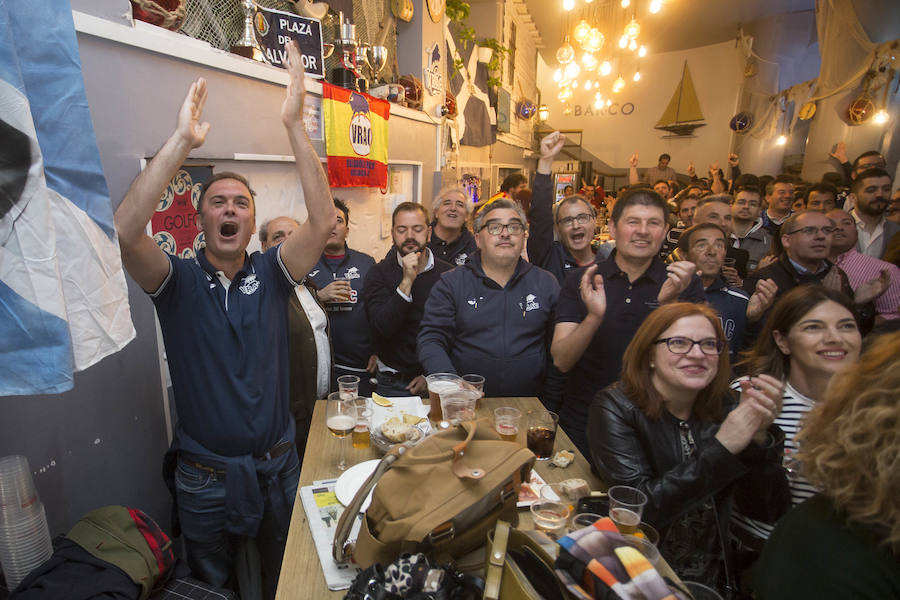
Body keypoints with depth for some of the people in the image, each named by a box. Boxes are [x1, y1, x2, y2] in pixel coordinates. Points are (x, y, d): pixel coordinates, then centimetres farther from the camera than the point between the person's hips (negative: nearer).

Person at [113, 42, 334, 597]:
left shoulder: (271, 272, -7)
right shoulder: (179, 279, -9)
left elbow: (323, 222, -22)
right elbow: (125, 232, -29)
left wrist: (295, 125, -28)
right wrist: (182, 141, -32)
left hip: (278, 465, 1)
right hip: (205, 476, -1)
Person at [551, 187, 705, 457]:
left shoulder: (685, 283, -3)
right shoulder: (580, 280, -4)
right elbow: (561, 361, -12)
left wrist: (669, 304, -28)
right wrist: (594, 317, -29)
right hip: (582, 425, 0)